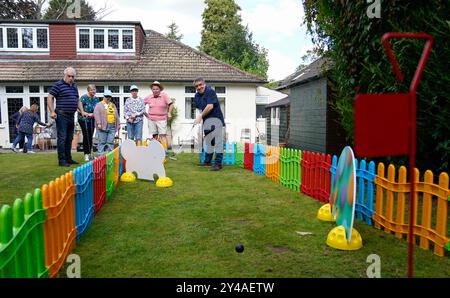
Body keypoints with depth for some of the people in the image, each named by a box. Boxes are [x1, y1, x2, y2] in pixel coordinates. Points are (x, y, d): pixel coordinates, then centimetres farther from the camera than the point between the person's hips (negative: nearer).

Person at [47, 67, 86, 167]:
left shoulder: (74, 86, 17)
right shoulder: (58, 85, -4)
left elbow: (78, 100, 26)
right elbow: (50, 98, -7)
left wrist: (82, 111, 15)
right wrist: (52, 112, -14)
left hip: (71, 116, 7)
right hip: (62, 115, -7)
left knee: (69, 138, 12)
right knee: (62, 138, -6)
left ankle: (68, 158, 21)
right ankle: (62, 160, -2)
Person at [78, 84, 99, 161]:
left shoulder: (96, 98, 7)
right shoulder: (84, 97, -10)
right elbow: (78, 109, -13)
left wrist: (93, 114, -10)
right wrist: (87, 114, -20)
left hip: (92, 120, 5)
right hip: (83, 119, -5)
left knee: (90, 136, 7)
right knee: (86, 136, -9)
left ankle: (89, 153, 15)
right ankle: (86, 154, -4)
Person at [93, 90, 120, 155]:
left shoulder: (113, 105, 21)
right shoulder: (99, 105, 6)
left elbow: (116, 116, 22)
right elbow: (96, 114, -5)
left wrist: (118, 125, 17)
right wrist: (98, 123, -16)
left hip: (112, 127, 4)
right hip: (103, 126, -4)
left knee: (111, 142, 3)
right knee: (102, 142, -3)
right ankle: (100, 155, 0)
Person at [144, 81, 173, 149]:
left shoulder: (164, 95, -2)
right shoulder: (148, 97, 6)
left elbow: (171, 104, -3)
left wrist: (169, 113, -11)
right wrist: (145, 114, 9)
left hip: (162, 119, -3)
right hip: (151, 120, 3)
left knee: (163, 135, -8)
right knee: (154, 136, 8)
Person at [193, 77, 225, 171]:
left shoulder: (210, 91, -13)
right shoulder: (197, 96, 11)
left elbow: (210, 106, -21)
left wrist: (200, 116, -12)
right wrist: (200, 117, -2)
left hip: (215, 118, -8)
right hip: (206, 120, 9)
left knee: (217, 140, -11)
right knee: (208, 141, 18)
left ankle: (218, 163, -13)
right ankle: (207, 161, 31)